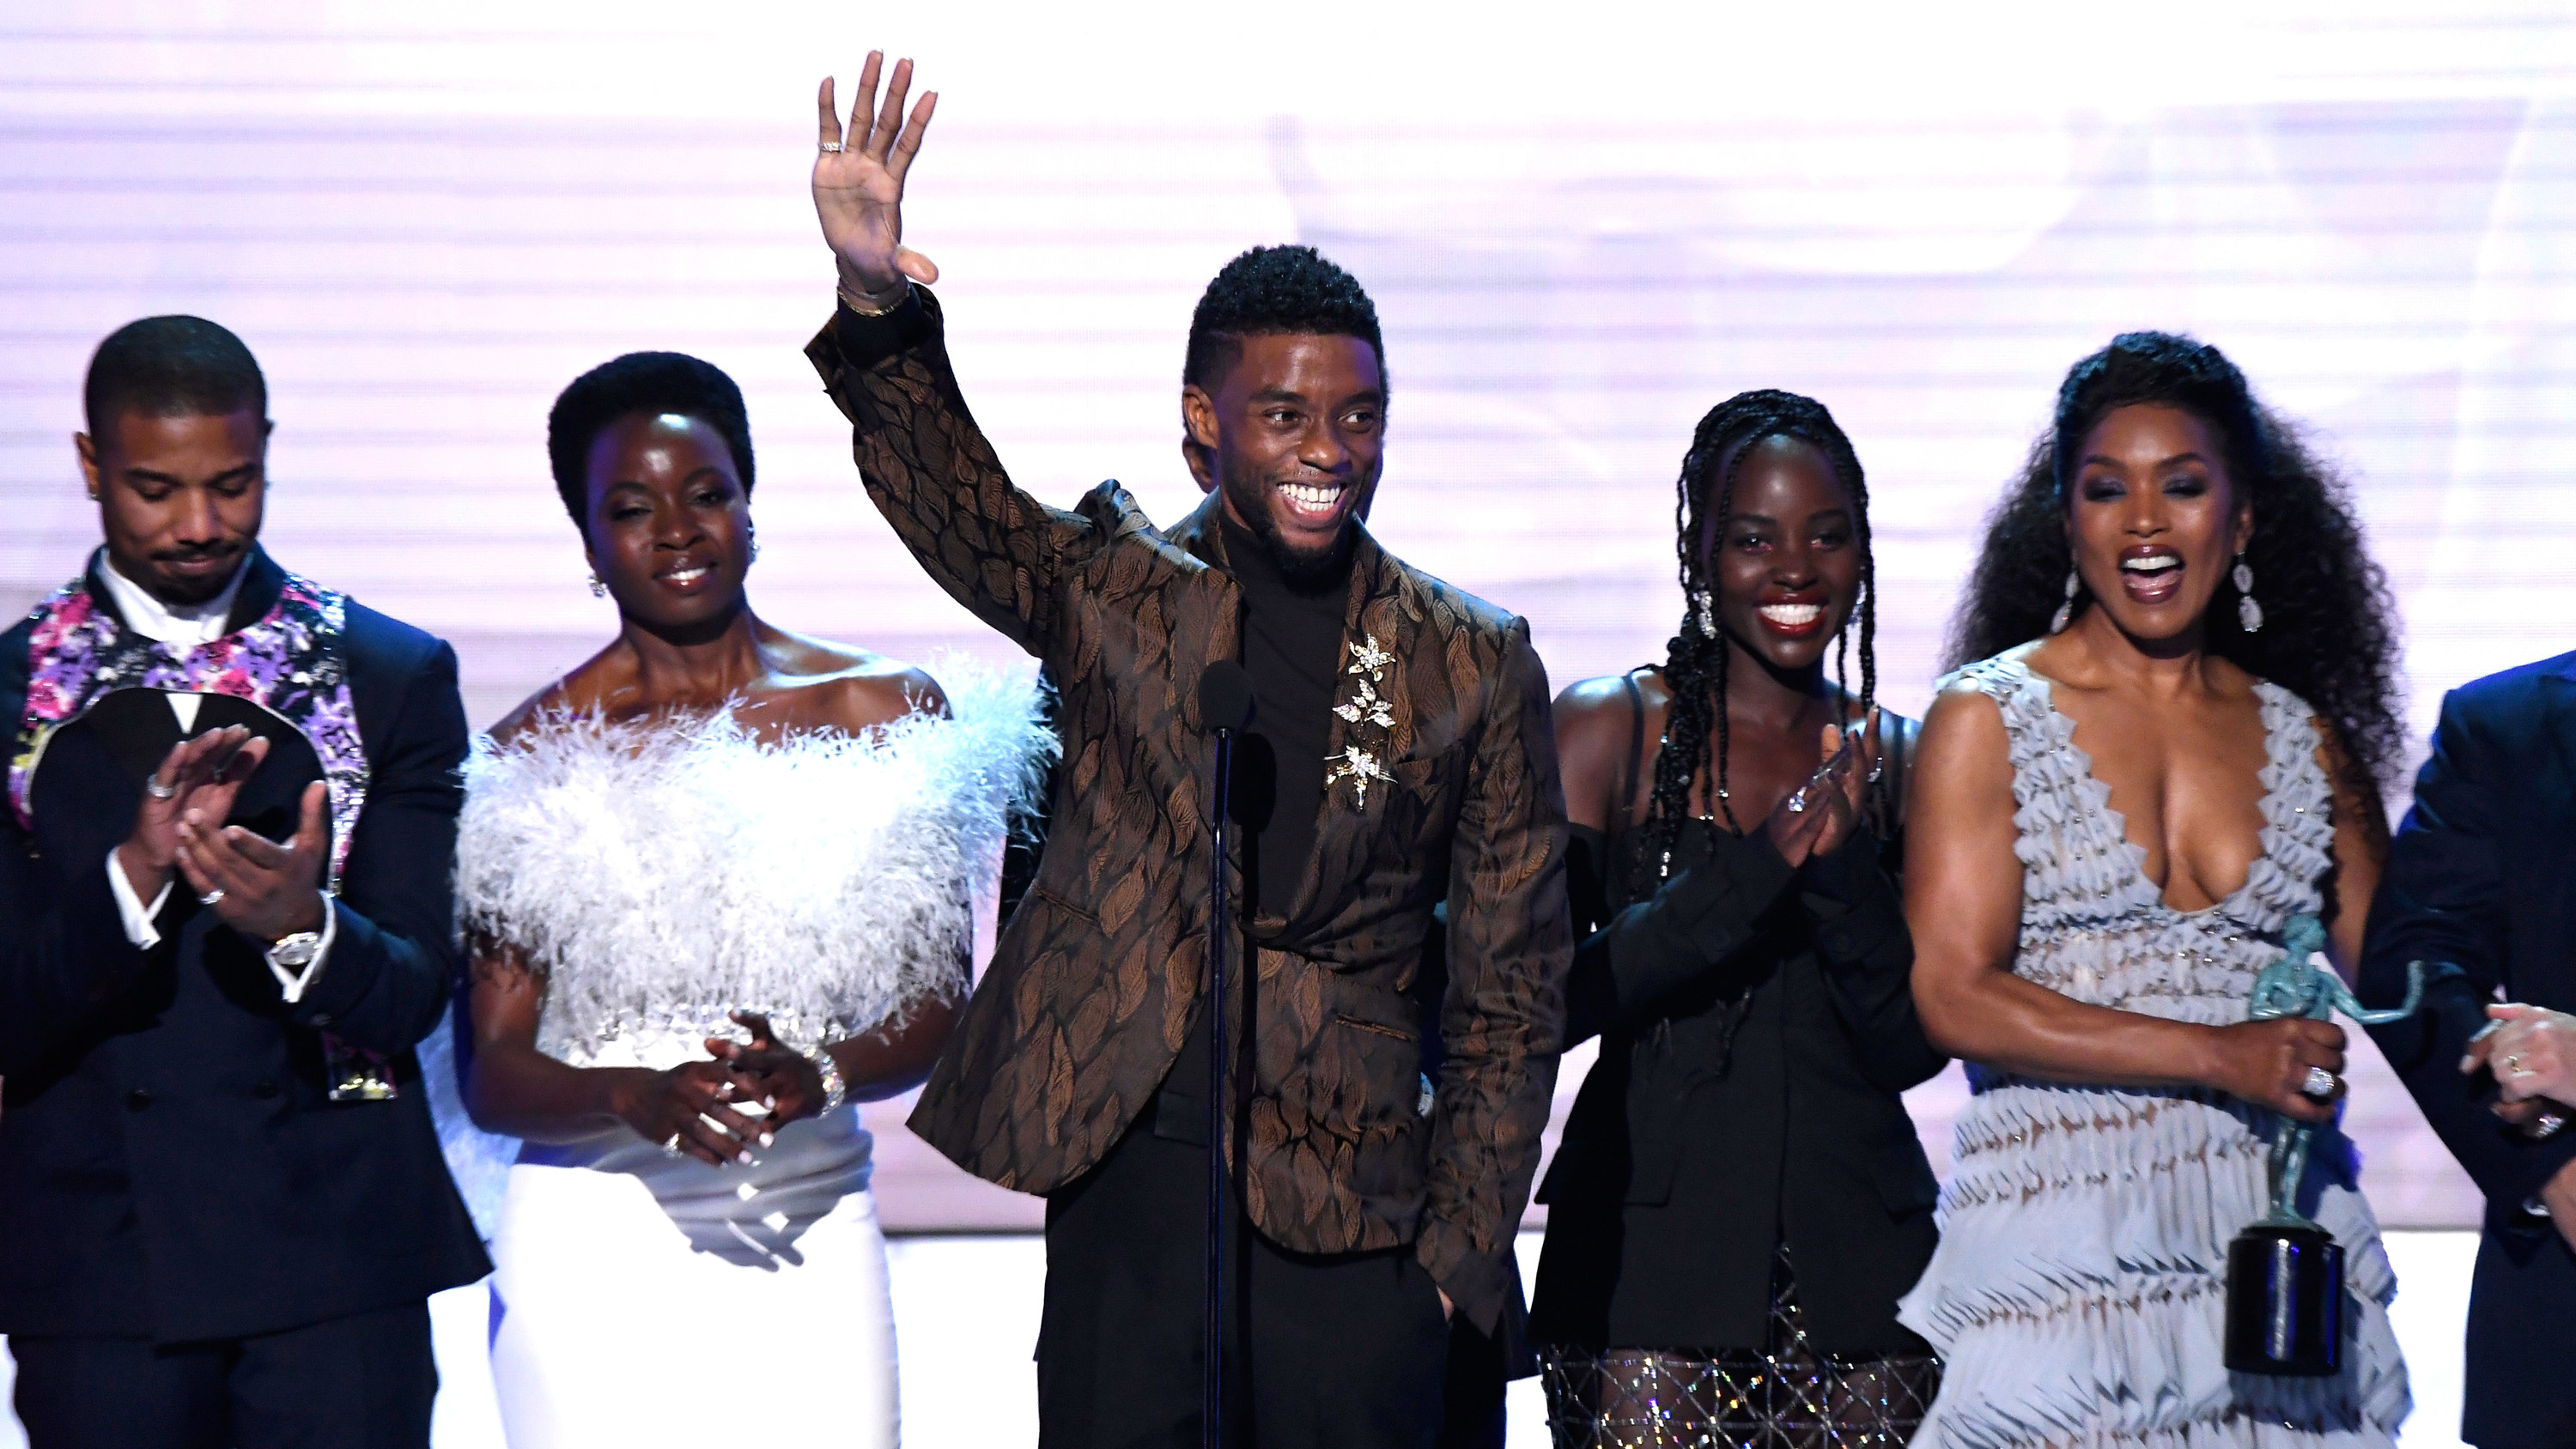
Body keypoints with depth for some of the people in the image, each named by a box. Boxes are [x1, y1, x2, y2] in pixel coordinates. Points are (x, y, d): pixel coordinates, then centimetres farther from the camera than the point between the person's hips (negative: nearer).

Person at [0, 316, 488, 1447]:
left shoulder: (395, 676, 4)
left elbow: (415, 998, -2)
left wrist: (303, 924, -23)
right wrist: (134, 871, -20)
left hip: (337, 1262, 0)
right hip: (97, 1269, 0)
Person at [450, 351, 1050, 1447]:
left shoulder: (885, 713, 7)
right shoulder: (538, 752, 2)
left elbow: (938, 1002, 5)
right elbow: (490, 1075, -1)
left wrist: (819, 1074, -15)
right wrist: (637, 1096, -20)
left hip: (816, 1233, 2)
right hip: (592, 1238, -1)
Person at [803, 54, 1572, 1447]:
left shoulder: (1476, 666, 5)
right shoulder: (1113, 594, 5)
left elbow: (1510, 988, 7)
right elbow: (946, 493, -14)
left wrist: (1462, 1253, 2)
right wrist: (877, 304, -33)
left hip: (1351, 1223, 0)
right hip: (1124, 1189, 0)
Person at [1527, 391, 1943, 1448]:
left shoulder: (1892, 758, 10)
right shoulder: (1609, 730, 2)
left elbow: (1914, 1049, 4)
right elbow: (1547, 1001, -9)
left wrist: (1843, 864, -12)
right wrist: (1761, 866, -17)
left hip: (1858, 1266, 3)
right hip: (1649, 1259, -3)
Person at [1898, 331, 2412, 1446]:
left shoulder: (2306, 739, 13)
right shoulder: (1989, 717, 2)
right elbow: (1952, 998, -7)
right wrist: (2222, 1056, -14)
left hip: (2277, 1240, 3)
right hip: (2062, 1256, -3)